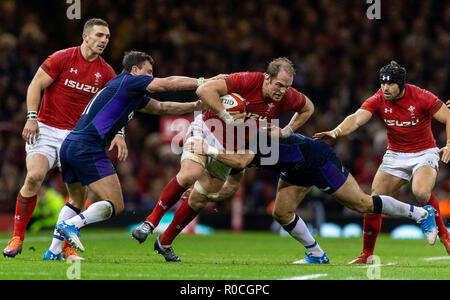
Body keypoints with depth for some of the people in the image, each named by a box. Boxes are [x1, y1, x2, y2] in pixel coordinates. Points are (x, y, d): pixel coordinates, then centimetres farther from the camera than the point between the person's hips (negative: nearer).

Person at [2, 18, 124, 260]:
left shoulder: (105, 72, 4)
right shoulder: (62, 58, -7)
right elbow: (36, 85, -5)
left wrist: (118, 133, -2)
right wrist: (31, 118, -15)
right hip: (46, 129, -4)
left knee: (79, 193, -7)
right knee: (34, 176, -24)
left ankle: (64, 247, 7)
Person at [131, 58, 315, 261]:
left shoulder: (287, 97, -12)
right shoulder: (247, 81, -27)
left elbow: (308, 108, 11)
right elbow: (204, 90, -30)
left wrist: (286, 131, 0)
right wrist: (227, 117, -30)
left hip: (230, 150, 5)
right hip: (206, 131, -5)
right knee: (189, 175, -29)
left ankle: (165, 242, 15)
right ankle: (150, 222, -16)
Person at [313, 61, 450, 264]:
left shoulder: (422, 97, -17)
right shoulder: (378, 101, -10)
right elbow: (356, 119, -24)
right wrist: (336, 132, -44)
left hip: (424, 153, -4)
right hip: (395, 155, 4)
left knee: (421, 192, -33)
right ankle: (367, 254, 6)